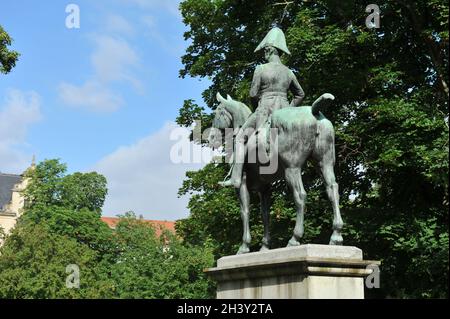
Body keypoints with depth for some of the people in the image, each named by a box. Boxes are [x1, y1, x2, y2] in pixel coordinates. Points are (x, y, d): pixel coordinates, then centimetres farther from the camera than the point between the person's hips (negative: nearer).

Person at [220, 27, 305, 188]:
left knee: (241, 138, 4)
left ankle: (236, 178, -6)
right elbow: (300, 94, 19)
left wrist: (256, 108, 12)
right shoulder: (288, 72, 12)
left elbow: (253, 94, -5)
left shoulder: (261, 69, -5)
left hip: (265, 110, -5)